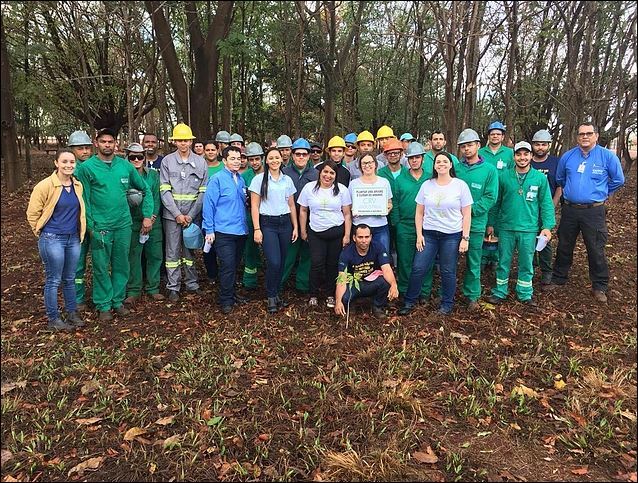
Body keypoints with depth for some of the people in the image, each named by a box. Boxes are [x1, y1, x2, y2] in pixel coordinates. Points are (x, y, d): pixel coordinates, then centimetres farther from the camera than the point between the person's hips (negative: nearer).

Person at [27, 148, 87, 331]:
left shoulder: (78, 185, 4)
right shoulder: (45, 185, -13)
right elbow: (32, 213, -6)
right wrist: (43, 233, 1)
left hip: (73, 239, 5)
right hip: (52, 240, -5)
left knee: (69, 279, 17)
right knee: (53, 280, 5)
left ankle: (72, 313, 30)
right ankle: (53, 319, 19)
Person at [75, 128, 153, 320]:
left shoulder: (125, 165, 4)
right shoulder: (87, 167, -5)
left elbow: (146, 189, 10)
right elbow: (84, 199, -4)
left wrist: (147, 215, 5)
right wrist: (90, 226, -8)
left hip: (124, 225, 3)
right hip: (100, 227, -3)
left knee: (122, 265, 12)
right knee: (101, 267, 5)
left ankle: (118, 300, 26)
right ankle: (104, 305, 18)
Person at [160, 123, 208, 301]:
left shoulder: (200, 162, 3)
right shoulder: (167, 161, 1)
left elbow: (203, 191, 0)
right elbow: (164, 190, -3)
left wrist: (191, 215, -7)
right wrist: (177, 214, -10)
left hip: (193, 215, 1)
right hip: (172, 215, -1)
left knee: (190, 249, 10)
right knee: (173, 251, 4)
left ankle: (191, 283, 23)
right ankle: (173, 287, 14)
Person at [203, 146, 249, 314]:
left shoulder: (241, 180, 12)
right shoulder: (217, 179, -8)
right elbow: (208, 205, -10)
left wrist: (246, 225, 15)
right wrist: (209, 230, -12)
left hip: (241, 231, 7)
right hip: (224, 231, -6)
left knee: (235, 265, 15)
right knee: (228, 266, -7)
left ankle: (231, 293, 31)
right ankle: (226, 300, 6)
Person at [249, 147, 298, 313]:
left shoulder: (287, 180, 11)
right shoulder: (259, 179, -1)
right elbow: (254, 206, -3)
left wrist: (295, 227, 9)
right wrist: (257, 229, -9)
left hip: (285, 223, 4)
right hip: (267, 224, -4)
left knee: (282, 262, 5)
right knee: (274, 262, -13)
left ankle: (276, 292, 24)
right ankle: (271, 296, 8)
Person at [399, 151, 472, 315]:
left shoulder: (460, 185, -1)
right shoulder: (426, 185, 5)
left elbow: (467, 214, 0)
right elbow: (419, 212, 7)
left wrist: (465, 238, -5)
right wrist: (419, 235, 0)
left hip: (452, 235, -2)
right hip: (428, 233, 2)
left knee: (448, 271, 6)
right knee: (418, 268, 0)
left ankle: (447, 303, 25)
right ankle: (409, 301, 16)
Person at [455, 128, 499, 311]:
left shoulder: (489, 170, -2)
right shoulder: (455, 167, 3)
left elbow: (490, 198, -5)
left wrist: (470, 210, -14)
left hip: (476, 223, -1)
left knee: (473, 262, 8)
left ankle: (472, 295, 23)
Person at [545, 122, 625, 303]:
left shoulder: (607, 156, -4)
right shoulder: (567, 156, 3)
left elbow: (618, 180, 7)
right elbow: (560, 179, 20)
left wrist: (601, 193, 12)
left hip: (594, 211, -2)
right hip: (569, 210, 3)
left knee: (596, 250, 3)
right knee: (564, 247, 14)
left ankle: (599, 287, 17)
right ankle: (558, 278, 29)